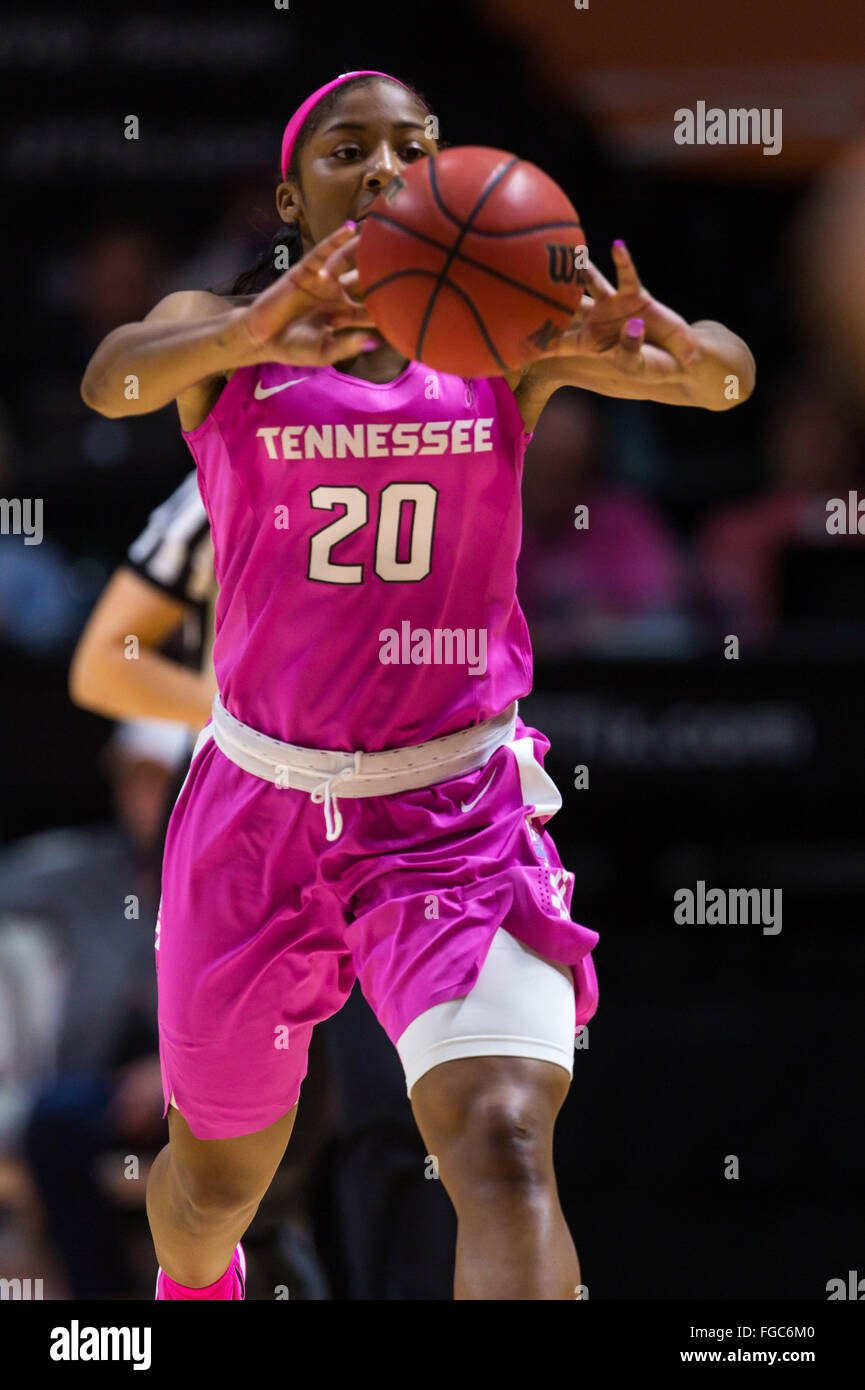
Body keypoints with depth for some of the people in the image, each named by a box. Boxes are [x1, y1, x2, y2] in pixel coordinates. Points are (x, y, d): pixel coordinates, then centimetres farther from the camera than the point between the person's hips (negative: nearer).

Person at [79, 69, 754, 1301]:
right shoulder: (227, 333, -2)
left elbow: (729, 376, -17)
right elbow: (115, 376, -26)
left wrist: (667, 350, -43)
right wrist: (251, 338, -50)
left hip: (459, 815, -1)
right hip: (262, 810, 1)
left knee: (503, 1150, -25)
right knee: (215, 1183, 19)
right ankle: (192, 1288, 55)